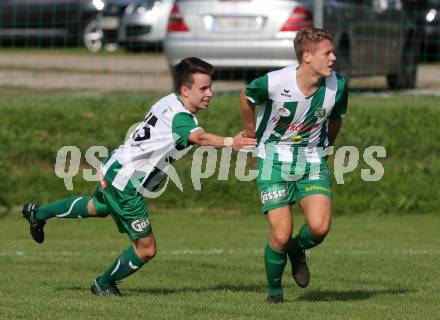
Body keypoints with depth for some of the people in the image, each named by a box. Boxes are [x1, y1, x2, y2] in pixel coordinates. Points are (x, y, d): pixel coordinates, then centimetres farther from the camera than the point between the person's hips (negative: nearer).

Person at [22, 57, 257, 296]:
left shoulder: (171, 101, 1)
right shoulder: (180, 117, -28)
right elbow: (200, 137, -51)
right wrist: (229, 142, -67)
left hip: (115, 167, 10)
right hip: (125, 184, -10)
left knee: (97, 207, 41)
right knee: (146, 249, 1)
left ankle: (38, 214, 59)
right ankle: (104, 284, 25)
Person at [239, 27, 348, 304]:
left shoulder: (337, 86, -11)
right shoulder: (274, 82, -21)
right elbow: (246, 97, 3)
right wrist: (251, 135, 16)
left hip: (313, 162, 2)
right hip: (274, 160, -2)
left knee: (319, 227, -19)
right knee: (281, 235, -10)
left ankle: (297, 250, 18)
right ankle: (274, 289, 17)